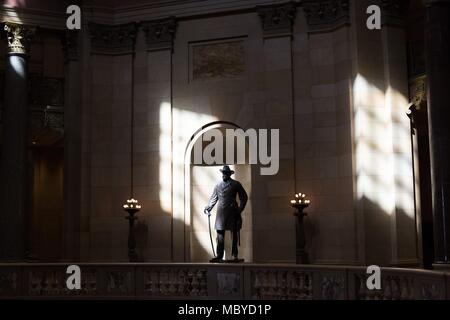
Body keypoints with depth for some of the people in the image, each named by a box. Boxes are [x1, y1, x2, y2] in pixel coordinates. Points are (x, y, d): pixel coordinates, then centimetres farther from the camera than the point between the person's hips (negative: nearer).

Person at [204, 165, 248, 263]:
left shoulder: (236, 184, 4)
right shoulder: (218, 185, 12)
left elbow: (244, 197, 7)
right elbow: (213, 198, 19)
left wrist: (240, 208, -2)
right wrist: (208, 208, 11)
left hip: (232, 212, -2)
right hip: (221, 212, 3)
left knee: (234, 234, 2)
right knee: (220, 234, -1)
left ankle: (235, 256, 5)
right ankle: (219, 256, 0)